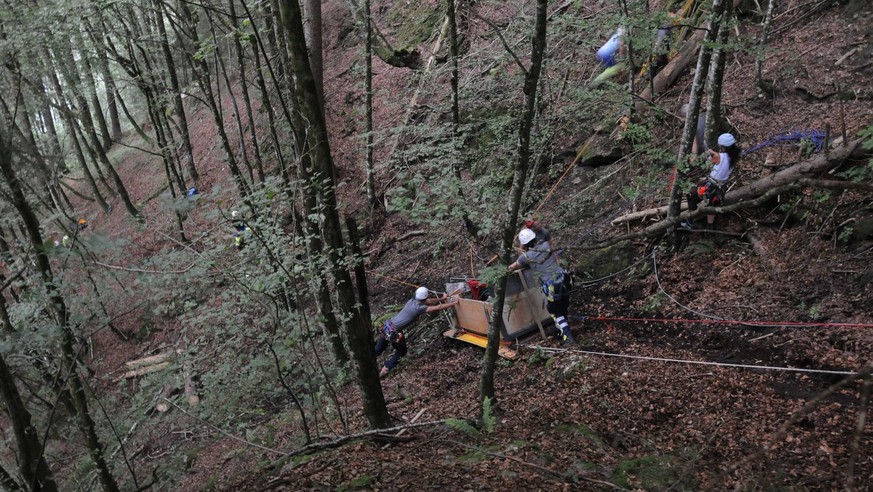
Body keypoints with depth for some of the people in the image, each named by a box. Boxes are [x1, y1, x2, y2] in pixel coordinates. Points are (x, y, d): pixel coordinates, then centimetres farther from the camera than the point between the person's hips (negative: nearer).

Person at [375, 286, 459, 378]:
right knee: (401, 351, 19)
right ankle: (385, 369, 14)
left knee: (377, 350, 21)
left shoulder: (412, 301, 8)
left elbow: (429, 301, 25)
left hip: (386, 327, 7)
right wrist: (453, 303, 4)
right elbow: (439, 307, -8)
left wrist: (442, 298, 33)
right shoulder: (419, 308, -14)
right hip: (394, 332, -7)